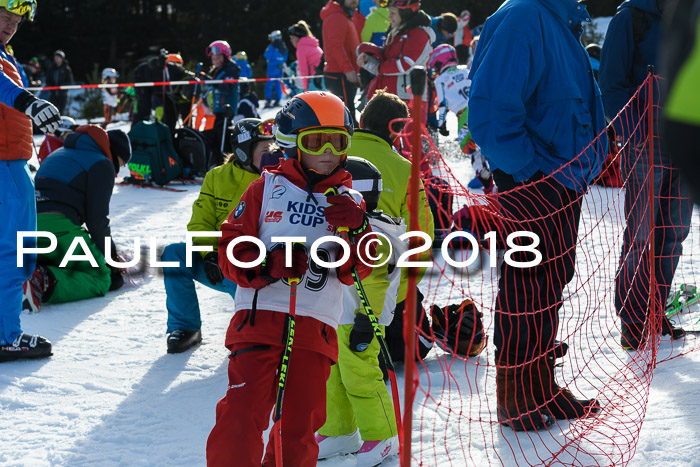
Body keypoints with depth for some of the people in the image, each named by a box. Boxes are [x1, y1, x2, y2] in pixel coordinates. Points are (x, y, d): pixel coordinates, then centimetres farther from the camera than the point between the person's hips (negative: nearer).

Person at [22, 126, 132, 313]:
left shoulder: (58, 155, 33)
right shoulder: (102, 164, 6)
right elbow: (97, 217, -1)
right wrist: (111, 257, 12)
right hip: (59, 227, -8)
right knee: (100, 279, 0)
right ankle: (46, 282, -28)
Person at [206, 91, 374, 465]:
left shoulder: (347, 201, 13)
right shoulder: (267, 188, 9)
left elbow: (358, 270, 5)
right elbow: (231, 250, 4)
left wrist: (358, 230, -16)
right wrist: (268, 265, -16)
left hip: (316, 325, 2)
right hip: (260, 316, -2)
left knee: (299, 427, 4)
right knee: (241, 417, -11)